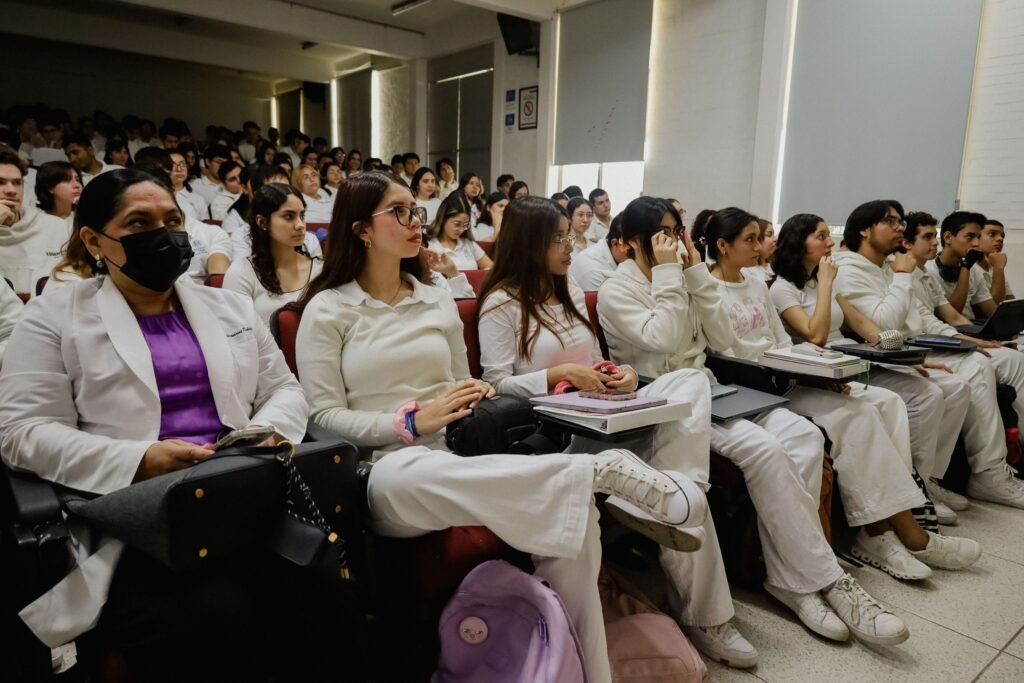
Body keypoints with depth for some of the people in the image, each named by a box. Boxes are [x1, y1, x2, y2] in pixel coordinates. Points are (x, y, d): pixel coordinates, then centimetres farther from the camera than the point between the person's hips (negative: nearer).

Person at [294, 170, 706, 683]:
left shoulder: (438, 302, 16)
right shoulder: (326, 310, 2)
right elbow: (325, 418, -4)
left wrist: (478, 393, -4)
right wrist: (412, 422, -17)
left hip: (460, 454, 4)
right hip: (388, 471, -3)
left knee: (573, 513, -24)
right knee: (407, 476, -43)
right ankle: (603, 470, -35)